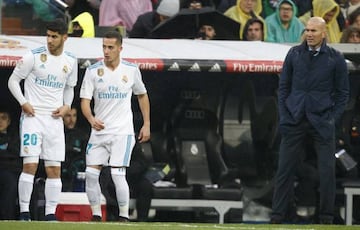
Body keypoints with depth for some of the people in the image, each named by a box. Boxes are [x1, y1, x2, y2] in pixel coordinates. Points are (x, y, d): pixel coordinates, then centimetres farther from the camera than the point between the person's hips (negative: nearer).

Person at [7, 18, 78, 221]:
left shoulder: (71, 61, 7)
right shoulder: (34, 56, -6)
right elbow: (13, 80, 1)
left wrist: (67, 106, 4)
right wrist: (23, 103, -11)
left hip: (55, 119, 4)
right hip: (33, 116, -4)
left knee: (55, 169, 1)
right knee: (30, 165, -11)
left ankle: (51, 214, 6)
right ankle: (24, 212, -5)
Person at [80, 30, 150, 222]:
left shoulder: (131, 70, 1)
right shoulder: (93, 71, -1)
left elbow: (142, 96, 16)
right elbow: (85, 100, -6)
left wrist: (146, 124, 12)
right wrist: (91, 119, -26)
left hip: (122, 132, -2)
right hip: (99, 132, 2)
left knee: (117, 174, -14)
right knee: (91, 174, -3)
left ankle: (124, 217, -4)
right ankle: (96, 216, 9)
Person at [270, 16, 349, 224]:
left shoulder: (335, 58, 1)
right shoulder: (294, 54, 6)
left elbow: (343, 92, 5)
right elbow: (284, 86, 11)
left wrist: (333, 119, -4)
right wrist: (284, 117, 2)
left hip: (322, 122, -1)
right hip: (295, 120, 1)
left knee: (327, 170, -2)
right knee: (285, 169, 0)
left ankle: (327, 218, 6)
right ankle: (278, 215, 4)